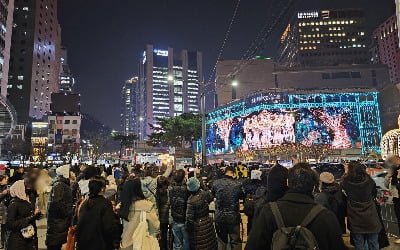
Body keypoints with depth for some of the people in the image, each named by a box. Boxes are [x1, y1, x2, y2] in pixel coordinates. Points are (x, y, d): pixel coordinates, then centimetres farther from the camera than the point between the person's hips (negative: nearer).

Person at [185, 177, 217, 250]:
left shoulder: (191, 200, -24)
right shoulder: (205, 194, -13)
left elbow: (189, 217, -21)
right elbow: (211, 197, 14)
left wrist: (187, 228, -5)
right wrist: (205, 187, 19)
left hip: (197, 226, -4)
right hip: (208, 223, 4)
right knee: (210, 244, 20)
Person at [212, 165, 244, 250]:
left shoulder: (216, 183, -11)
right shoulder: (237, 184, -17)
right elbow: (242, 196, 2)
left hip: (219, 217, 2)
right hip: (233, 217, -2)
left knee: (221, 240, 19)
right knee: (235, 241, 14)